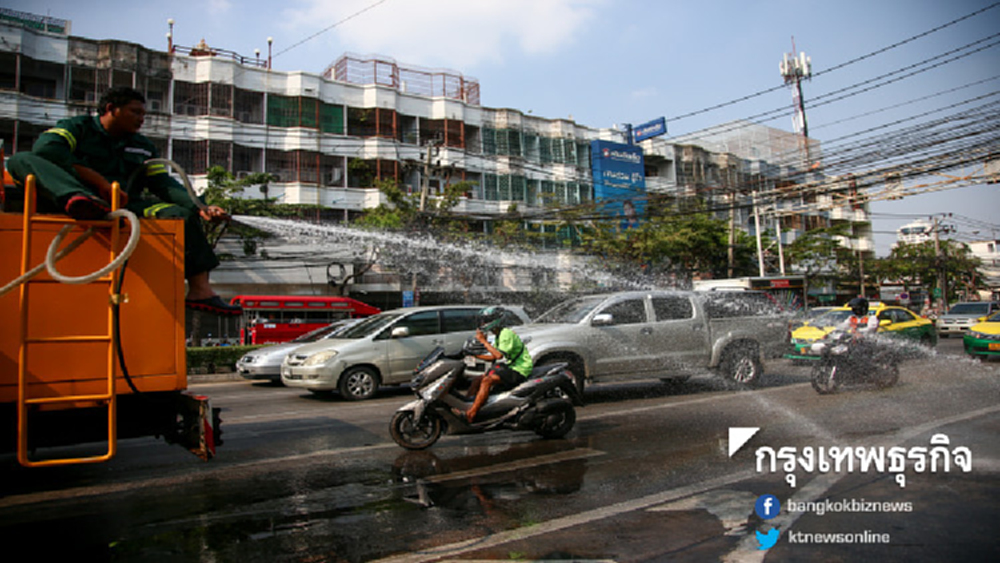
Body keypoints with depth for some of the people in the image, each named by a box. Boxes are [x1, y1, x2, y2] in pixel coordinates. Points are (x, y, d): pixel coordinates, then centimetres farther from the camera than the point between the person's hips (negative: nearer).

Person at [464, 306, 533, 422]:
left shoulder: (507, 333, -15)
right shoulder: (500, 335, 15)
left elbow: (499, 355, -26)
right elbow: (492, 357, 18)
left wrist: (484, 341, -21)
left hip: (519, 370, -10)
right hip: (509, 366, 10)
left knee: (487, 381, -28)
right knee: (478, 381, 1)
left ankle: (470, 415, -30)